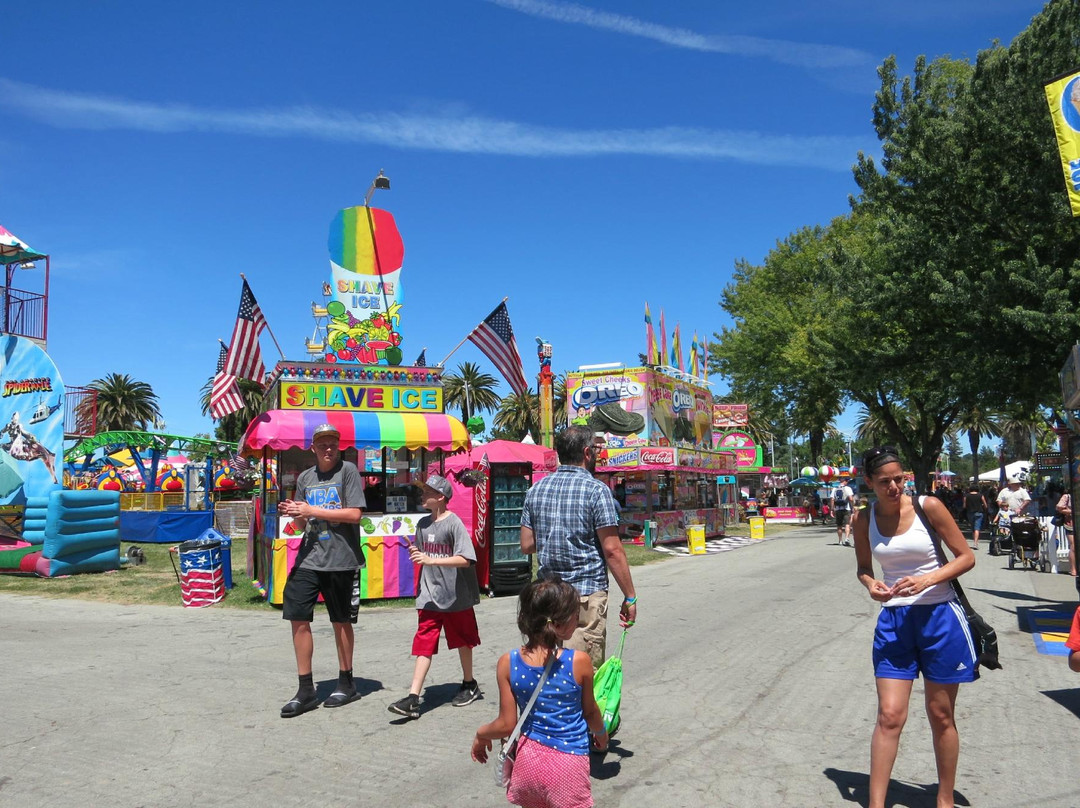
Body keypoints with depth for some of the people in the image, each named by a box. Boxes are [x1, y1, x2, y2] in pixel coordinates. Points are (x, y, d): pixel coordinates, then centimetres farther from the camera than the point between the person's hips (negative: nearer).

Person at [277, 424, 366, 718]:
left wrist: (312, 510, -14)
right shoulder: (305, 478, 11)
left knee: (341, 621, 8)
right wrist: (292, 514, -7)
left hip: (341, 558, -4)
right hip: (309, 557, 4)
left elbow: (354, 514, -13)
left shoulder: (348, 470, -4)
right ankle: (306, 690, 10)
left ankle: (346, 683, 25)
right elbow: (302, 525, 16)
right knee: (298, 618, -2)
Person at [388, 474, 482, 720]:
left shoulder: (454, 523, -14)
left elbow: (465, 560, -21)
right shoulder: (423, 524, 6)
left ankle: (469, 685, 33)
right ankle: (413, 699, -3)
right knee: (424, 645, -1)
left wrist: (431, 560, -26)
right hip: (430, 596, 5)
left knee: (462, 642, 13)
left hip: (456, 596, -5)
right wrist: (415, 554, -2)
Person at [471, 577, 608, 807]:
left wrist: (480, 734, 17)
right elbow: (590, 712, 3)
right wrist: (601, 733, 25)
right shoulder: (579, 662, -15)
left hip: (528, 760, 3)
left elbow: (506, 725, -4)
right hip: (568, 763, -3)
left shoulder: (508, 663, -10)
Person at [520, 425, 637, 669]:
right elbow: (612, 550, -13)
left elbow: (527, 545, 8)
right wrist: (630, 597, -6)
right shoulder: (596, 490, -10)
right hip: (586, 593, -5)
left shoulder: (536, 490, 7)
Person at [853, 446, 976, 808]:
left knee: (941, 716, 11)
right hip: (893, 620, 2)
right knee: (889, 716, -4)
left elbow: (966, 556, -4)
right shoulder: (864, 520, -1)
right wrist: (871, 584, -9)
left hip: (939, 617, -1)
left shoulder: (928, 506, -9)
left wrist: (928, 579, -19)